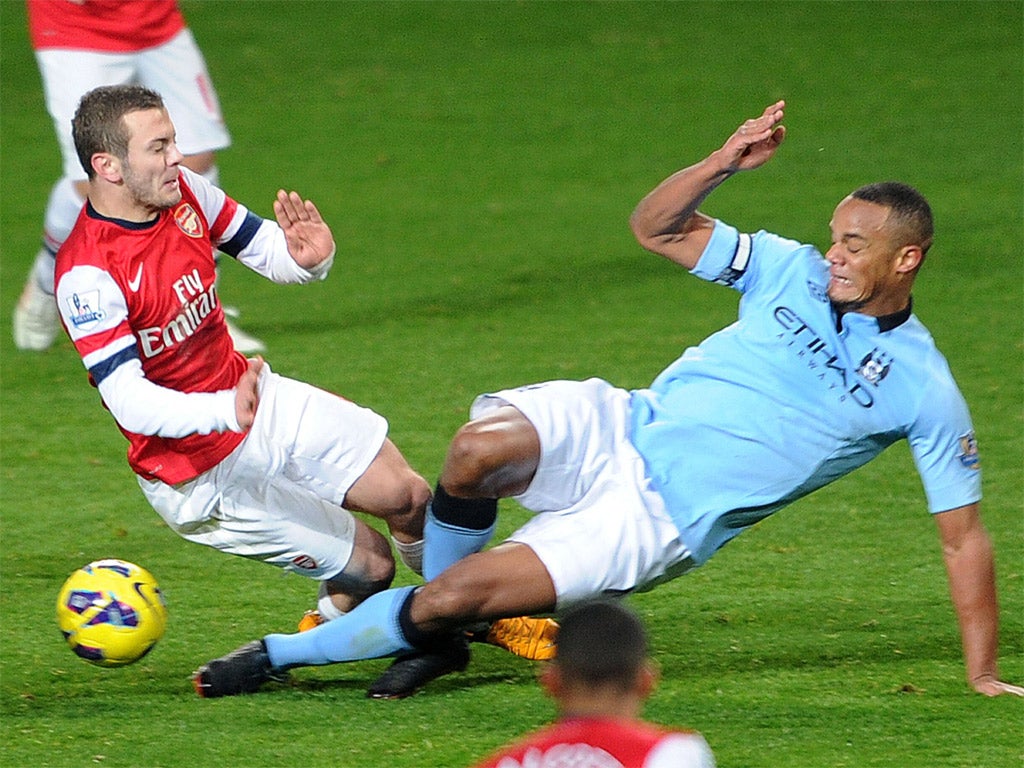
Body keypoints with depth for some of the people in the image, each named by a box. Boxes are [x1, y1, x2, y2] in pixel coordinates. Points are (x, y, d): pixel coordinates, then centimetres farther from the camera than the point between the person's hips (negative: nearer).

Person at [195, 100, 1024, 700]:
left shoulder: (923, 391, -6)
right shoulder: (795, 271, 5)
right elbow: (655, 227, 9)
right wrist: (722, 165, -10)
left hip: (659, 522, -4)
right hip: (619, 431, 4)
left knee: (453, 596, -18)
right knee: (480, 446, -31)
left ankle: (283, 654, 3)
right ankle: (440, 632, -3)